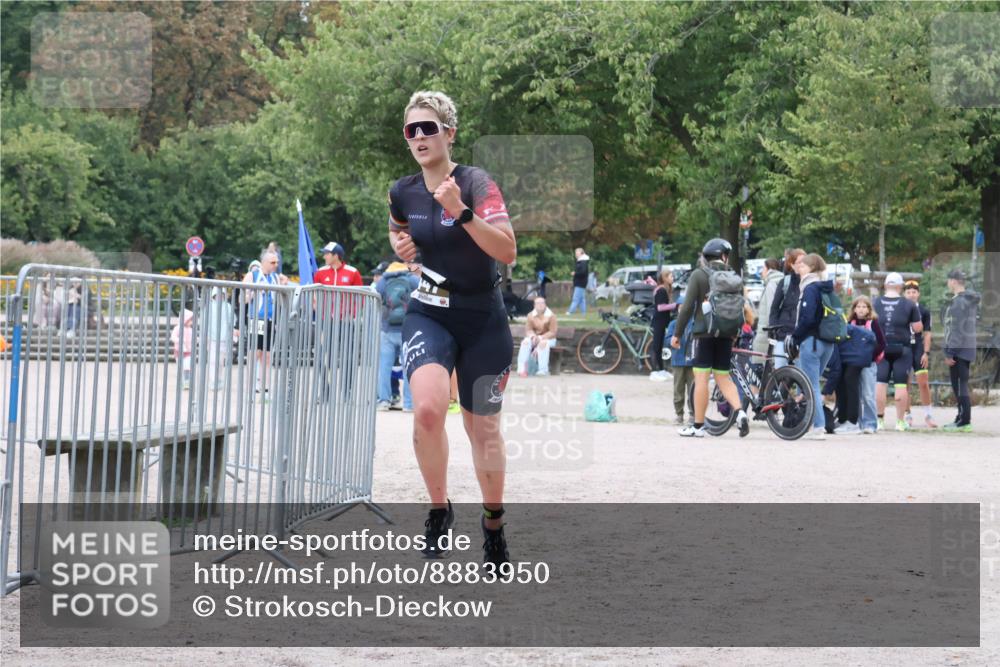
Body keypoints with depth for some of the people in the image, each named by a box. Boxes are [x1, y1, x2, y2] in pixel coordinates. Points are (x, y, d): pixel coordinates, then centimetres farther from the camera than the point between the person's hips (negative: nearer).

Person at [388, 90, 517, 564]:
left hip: (482, 321, -2)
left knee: (483, 428, 9)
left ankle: (494, 523, 31)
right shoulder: (403, 192, -1)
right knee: (427, 408, -25)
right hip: (428, 316, 2)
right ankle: (439, 509, -4)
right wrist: (400, 245, 1)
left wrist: (461, 212, -34)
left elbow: (508, 252, -25)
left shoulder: (475, 183, -14)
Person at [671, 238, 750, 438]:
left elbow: (688, 307, -9)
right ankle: (740, 412, -7)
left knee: (701, 377, -1)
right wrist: (736, 332, 23)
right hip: (726, 334, 4)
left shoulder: (698, 275, -5)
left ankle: (698, 426, 1)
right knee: (723, 377, 13)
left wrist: (677, 333, -4)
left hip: (705, 332, -4)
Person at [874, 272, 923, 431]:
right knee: (901, 384, 2)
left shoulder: (875, 303, 2)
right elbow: (918, 328, -2)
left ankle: (880, 420, 3)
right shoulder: (908, 305, -3)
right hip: (901, 349, -1)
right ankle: (900, 421, 3)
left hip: (881, 348, 1)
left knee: (880, 383, 4)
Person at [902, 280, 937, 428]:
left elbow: (927, 334, 5)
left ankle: (928, 416, 5)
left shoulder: (924, 311, 5)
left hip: (918, 350, 0)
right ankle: (907, 416, 12)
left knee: (924, 383, -5)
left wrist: (926, 353, -3)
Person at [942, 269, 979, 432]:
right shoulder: (971, 300, 14)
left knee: (960, 385, -6)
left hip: (958, 349, -9)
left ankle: (965, 421, -6)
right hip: (969, 347, 9)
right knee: (961, 385, 15)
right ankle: (962, 419, 20)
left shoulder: (958, 301, -15)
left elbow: (955, 329, -18)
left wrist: (948, 352, -17)